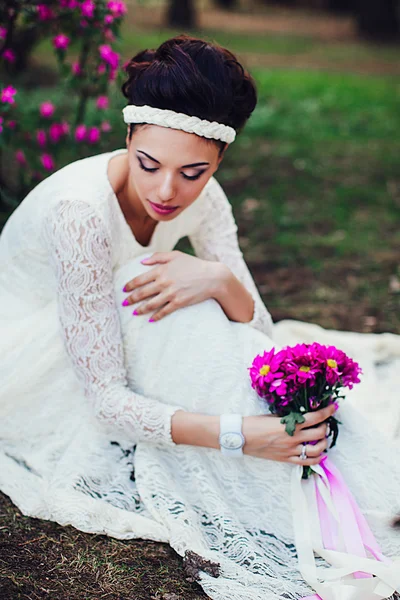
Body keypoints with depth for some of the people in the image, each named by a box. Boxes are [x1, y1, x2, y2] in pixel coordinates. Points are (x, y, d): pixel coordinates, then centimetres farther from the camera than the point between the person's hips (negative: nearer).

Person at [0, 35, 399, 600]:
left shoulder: (200, 197, -14)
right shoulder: (81, 211, -34)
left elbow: (259, 333, -15)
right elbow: (106, 399, -34)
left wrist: (221, 280, -37)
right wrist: (241, 435, -46)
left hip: (116, 346, 6)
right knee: (155, 302, -31)